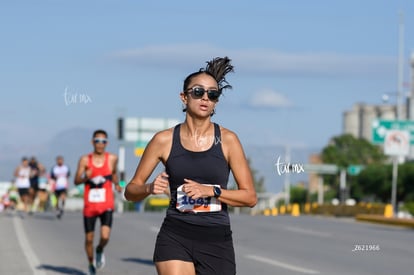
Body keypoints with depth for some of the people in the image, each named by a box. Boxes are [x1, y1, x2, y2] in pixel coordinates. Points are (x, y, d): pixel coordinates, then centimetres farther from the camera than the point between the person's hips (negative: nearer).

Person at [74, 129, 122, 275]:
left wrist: (116, 184, 13)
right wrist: (85, 177, -20)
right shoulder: (85, 160, -2)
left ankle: (100, 250, 17)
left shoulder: (112, 159, 1)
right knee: (89, 239, 6)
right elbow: (76, 181, -3)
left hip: (106, 205, 0)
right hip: (89, 205, 0)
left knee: (105, 237, -18)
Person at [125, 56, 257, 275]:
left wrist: (211, 191, -14)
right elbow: (131, 191, 7)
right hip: (175, 238, -1)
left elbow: (250, 197, 0)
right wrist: (149, 188, -15)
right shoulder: (164, 140, 1)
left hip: (217, 241, 1)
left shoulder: (227, 140, 1)